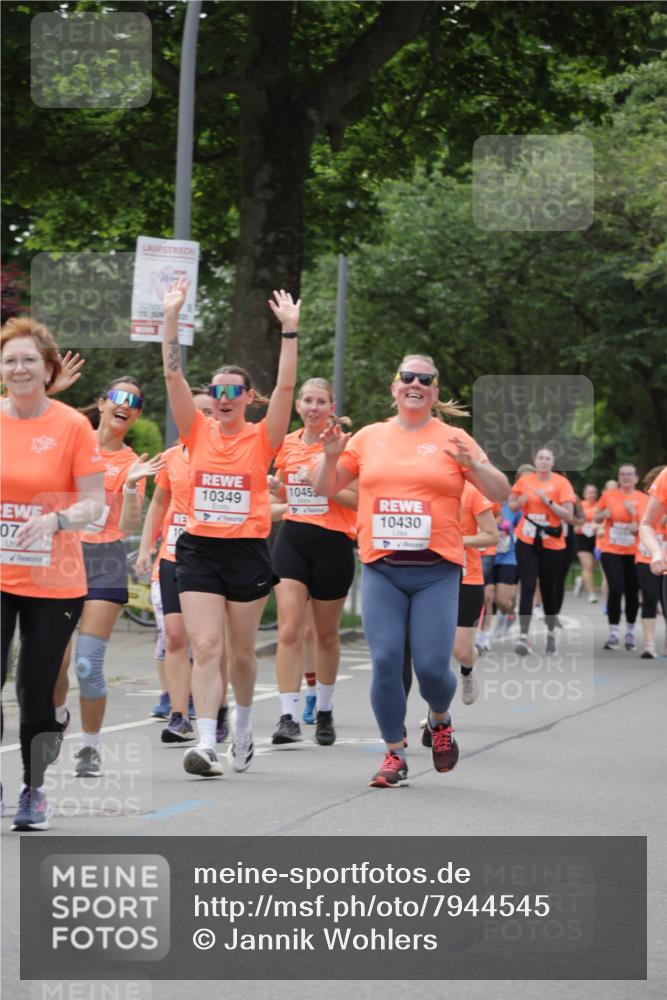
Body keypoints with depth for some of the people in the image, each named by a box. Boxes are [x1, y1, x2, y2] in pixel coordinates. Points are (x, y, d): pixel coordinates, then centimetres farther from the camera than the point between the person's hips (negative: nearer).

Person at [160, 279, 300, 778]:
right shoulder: (199, 432, 4)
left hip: (247, 551, -1)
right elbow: (173, 375, -3)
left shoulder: (262, 438, 0)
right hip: (199, 549, 1)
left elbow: (286, 386, -12)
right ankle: (207, 742, -16)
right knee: (205, 648, -10)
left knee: (241, 651, 10)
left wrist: (290, 330, -18)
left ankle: (244, 719, 36)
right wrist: (172, 316, -10)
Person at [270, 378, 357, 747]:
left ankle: (325, 712, 28)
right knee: (289, 630, -11)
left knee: (326, 634, 10)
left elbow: (357, 499, -9)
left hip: (333, 543, -3)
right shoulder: (286, 444, 8)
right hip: (292, 540, 3)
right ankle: (288, 717, -14)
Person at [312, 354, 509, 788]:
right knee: (385, 662, -7)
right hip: (381, 569, 2)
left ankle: (440, 719, 26)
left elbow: (501, 492, 4)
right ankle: (395, 755, 7)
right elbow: (325, 489, 17)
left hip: (436, 571, -2)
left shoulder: (453, 439, 5)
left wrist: (473, 465, -15)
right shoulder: (369, 437, 11)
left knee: (432, 666, -8)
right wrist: (331, 456, -3)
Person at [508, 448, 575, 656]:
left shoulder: (561, 483, -5)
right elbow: (511, 506, 16)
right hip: (527, 541, 1)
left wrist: (547, 501, -19)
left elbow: (569, 516, -10)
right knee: (527, 587, -11)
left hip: (551, 543, -1)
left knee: (548, 590, 7)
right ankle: (524, 636, -15)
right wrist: (519, 502, -6)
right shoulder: (525, 480, 3)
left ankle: (550, 634, 26)